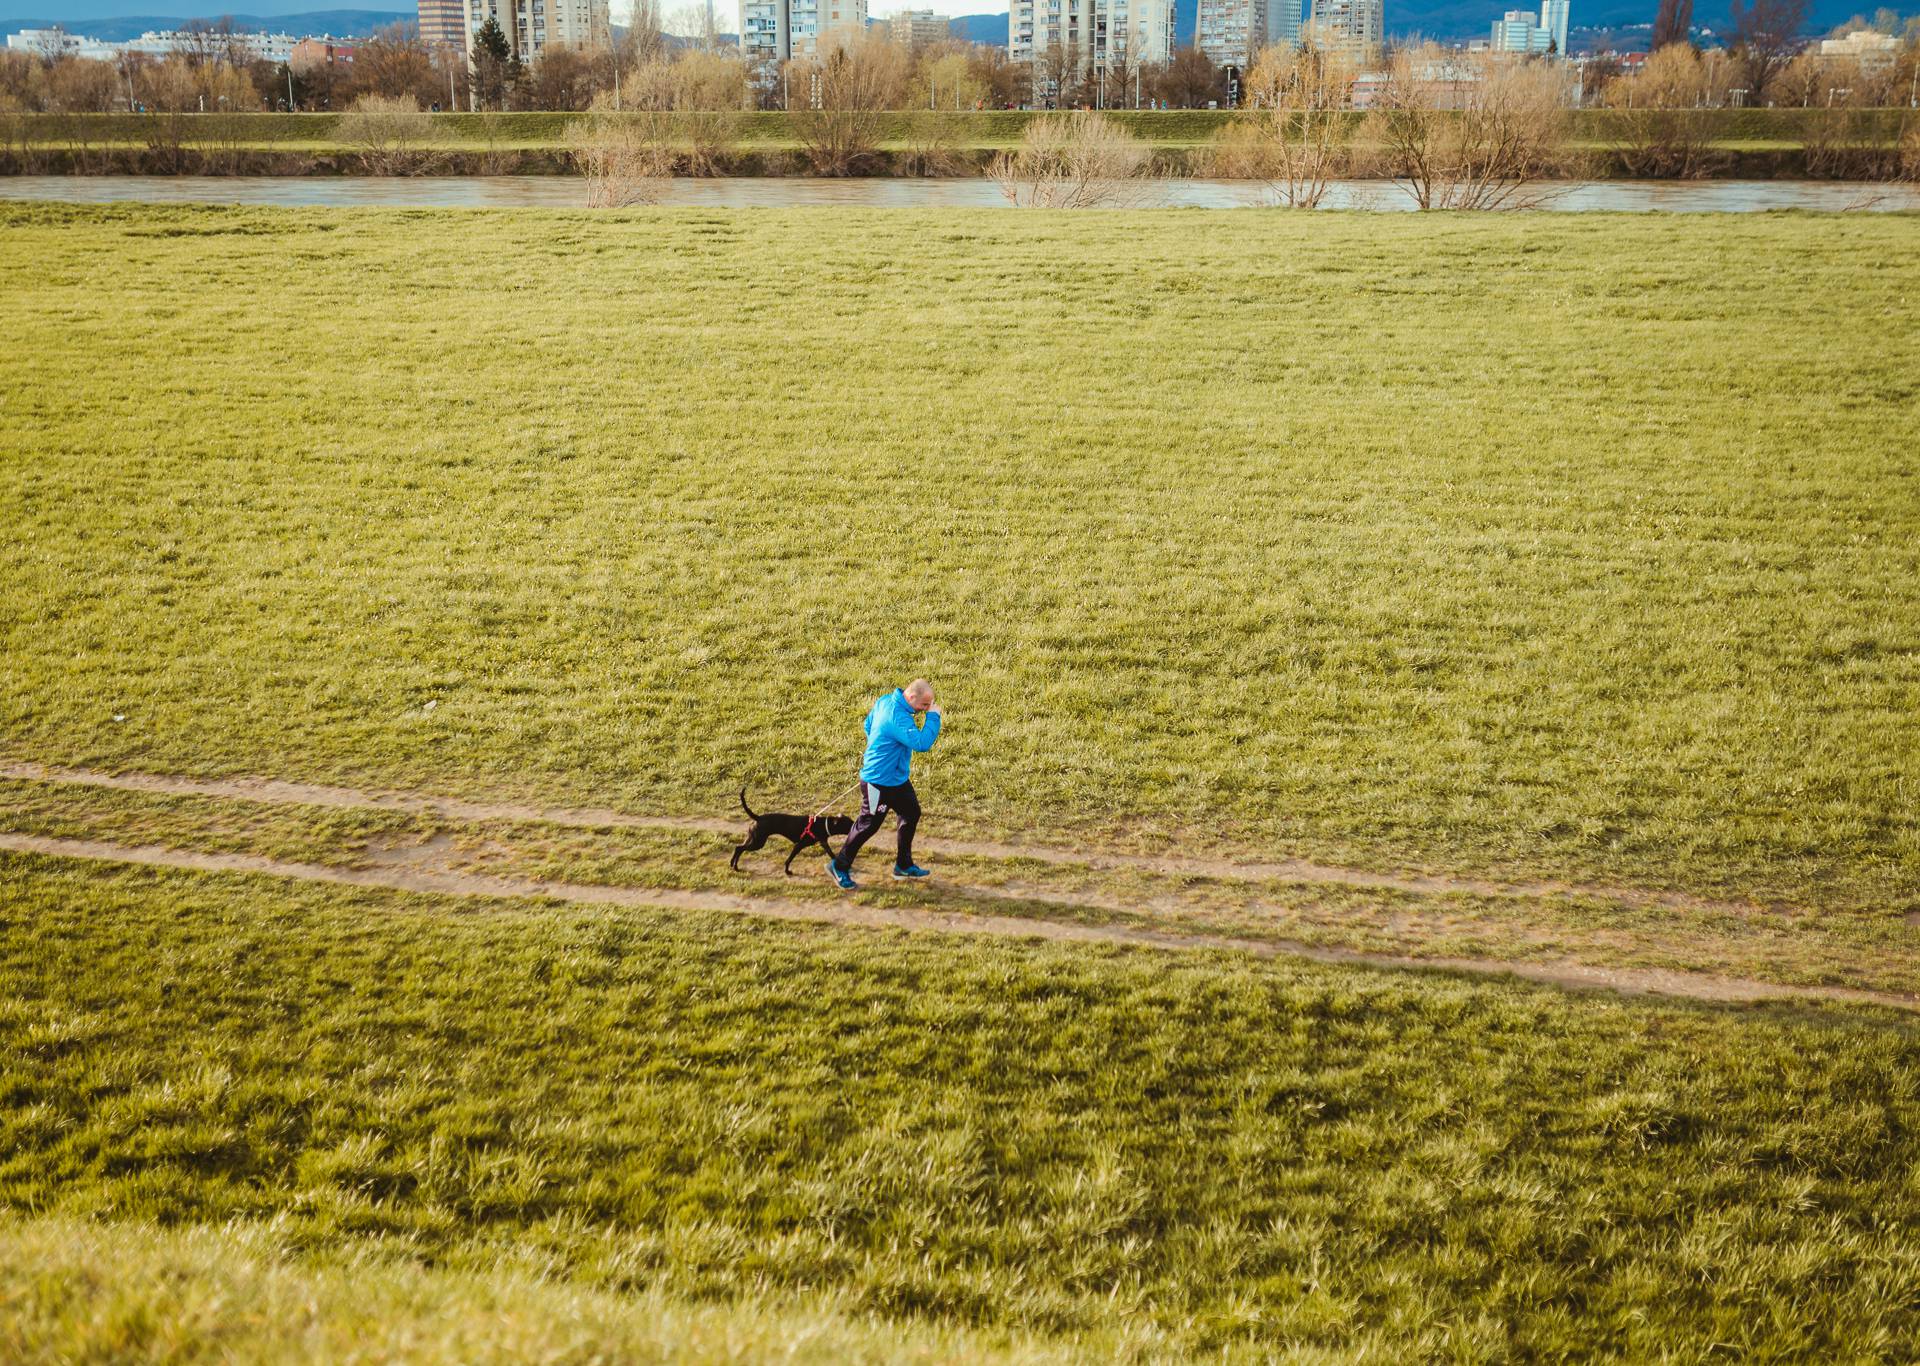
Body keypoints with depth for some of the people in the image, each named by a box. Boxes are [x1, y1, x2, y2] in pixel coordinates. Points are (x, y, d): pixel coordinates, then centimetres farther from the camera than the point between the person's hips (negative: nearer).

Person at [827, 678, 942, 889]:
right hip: (880, 782, -10)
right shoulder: (897, 718, -32)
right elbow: (922, 743, -38)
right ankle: (839, 866, 20)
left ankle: (904, 865, 30)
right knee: (868, 824, 3)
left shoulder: (885, 701, -2)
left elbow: (868, 725, 13)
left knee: (911, 814, 17)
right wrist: (933, 716, -28)